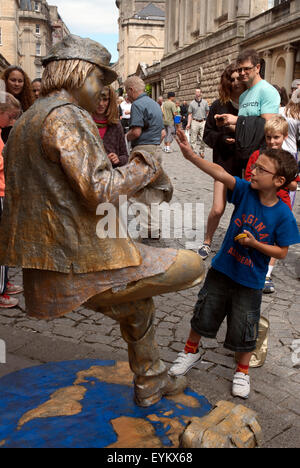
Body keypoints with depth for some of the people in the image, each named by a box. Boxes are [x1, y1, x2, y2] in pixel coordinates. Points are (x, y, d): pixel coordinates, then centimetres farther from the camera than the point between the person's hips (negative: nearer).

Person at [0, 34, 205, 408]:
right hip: (86, 266, -10)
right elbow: (100, 191, -22)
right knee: (193, 266, -3)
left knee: (138, 303, 29)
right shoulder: (66, 116, -13)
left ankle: (149, 384, 43)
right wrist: (143, 167, -5)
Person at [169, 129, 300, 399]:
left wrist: (255, 243, -24)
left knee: (243, 328, 11)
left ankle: (243, 370, 38)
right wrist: (190, 154, -38)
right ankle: (191, 351, 44)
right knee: (204, 313, 17)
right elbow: (219, 173, -25)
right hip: (222, 269, 3)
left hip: (250, 280, -2)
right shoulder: (246, 191, -12)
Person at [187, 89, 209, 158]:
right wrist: (188, 123, -3)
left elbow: (207, 113, 11)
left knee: (203, 138, -1)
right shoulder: (192, 103, 5)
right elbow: (190, 114, 6)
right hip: (194, 122, -1)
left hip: (203, 122, 1)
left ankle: (202, 151, 14)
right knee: (193, 138, -2)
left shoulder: (205, 102, 7)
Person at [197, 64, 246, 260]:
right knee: (218, 209, -4)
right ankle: (207, 243, 21)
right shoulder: (219, 106, 0)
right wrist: (222, 138, -14)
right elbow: (208, 134, 3)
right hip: (225, 163, -1)